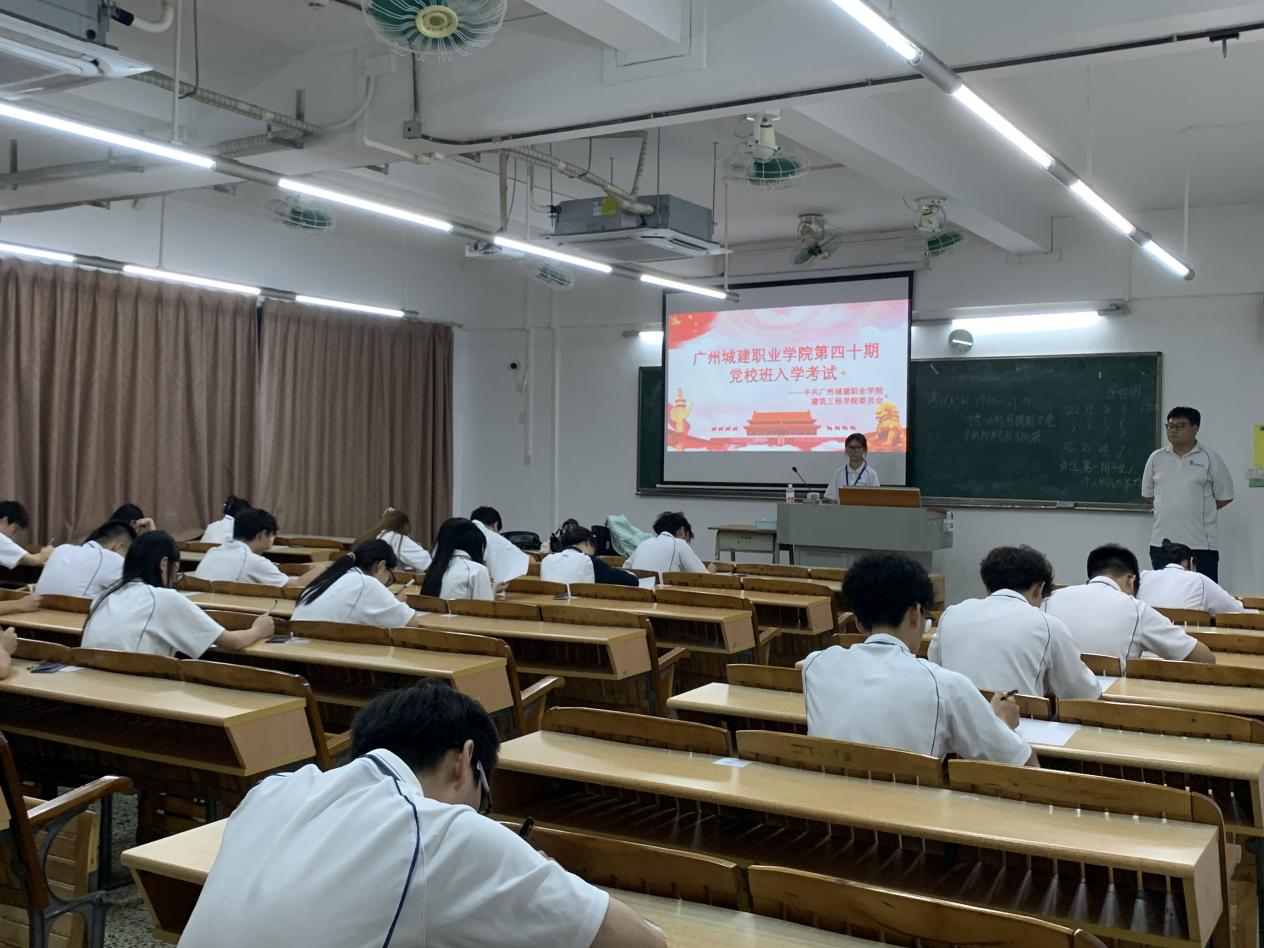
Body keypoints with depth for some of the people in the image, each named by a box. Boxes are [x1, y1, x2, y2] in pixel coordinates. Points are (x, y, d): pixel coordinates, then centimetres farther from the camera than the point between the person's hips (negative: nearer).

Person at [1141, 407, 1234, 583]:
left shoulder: (1210, 459, -1)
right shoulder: (1156, 458, 9)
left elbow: (1225, 497, 2)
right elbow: (1147, 494, 15)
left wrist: (1199, 509, 5)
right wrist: (1170, 509, 8)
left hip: (1201, 546, -3)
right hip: (1161, 543, 4)